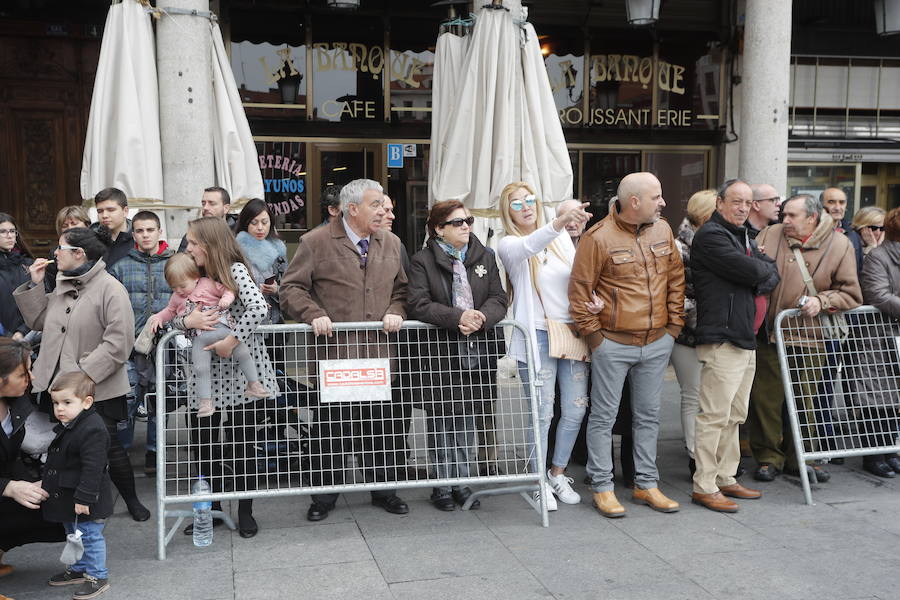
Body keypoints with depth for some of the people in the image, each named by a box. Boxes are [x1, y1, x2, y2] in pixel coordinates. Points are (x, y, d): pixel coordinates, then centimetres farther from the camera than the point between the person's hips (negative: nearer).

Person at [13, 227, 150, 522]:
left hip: (97, 389, -6)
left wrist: (84, 375, -22)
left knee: (107, 445, 1)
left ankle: (132, 500, 20)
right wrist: (35, 285, 3)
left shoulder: (110, 289, -14)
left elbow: (118, 342, -20)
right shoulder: (61, 285, 11)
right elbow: (39, 321, 13)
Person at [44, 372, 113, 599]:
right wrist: (48, 482, 25)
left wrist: (84, 498, -27)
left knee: (90, 536, 2)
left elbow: (92, 468, -28)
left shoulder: (92, 430, -26)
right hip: (67, 497, 10)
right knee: (73, 534, 23)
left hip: (85, 501, -10)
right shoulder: (65, 427, 6)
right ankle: (78, 569, 39)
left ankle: (97, 576, 15)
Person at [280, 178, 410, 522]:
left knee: (384, 424, 10)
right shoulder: (316, 242, -2)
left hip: (379, 354, 4)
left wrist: (395, 312, 0)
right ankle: (325, 495, 21)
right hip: (333, 353, -4)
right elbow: (292, 288, -1)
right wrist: (314, 314, -16)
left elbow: (401, 289, 19)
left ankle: (383, 489, 27)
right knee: (330, 428, 6)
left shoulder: (391, 244, 13)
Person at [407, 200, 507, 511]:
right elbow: (418, 304, -14)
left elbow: (498, 299, 3)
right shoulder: (423, 261, -3)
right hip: (439, 351, -3)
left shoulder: (484, 258, 10)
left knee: (467, 419, 10)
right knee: (441, 421, 3)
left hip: (476, 351, 4)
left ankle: (462, 482, 20)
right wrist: (458, 317, -24)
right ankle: (443, 485, 14)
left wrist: (482, 317, -19)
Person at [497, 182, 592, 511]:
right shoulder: (509, 245, -4)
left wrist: (593, 299, -7)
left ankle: (558, 473, 28)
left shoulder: (561, 238, 9)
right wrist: (559, 221, -46)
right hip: (537, 335, -4)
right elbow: (528, 247, -28)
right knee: (542, 413, 0)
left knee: (576, 409, 8)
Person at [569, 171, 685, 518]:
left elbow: (676, 279, 13)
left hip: (657, 343, 6)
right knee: (604, 416, 3)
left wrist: (674, 324, 8)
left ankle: (646, 485, 25)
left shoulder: (663, 231, 5)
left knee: (648, 415, 14)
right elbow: (579, 290, -9)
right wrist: (593, 334, -9)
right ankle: (602, 487, 14)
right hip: (613, 344, -5)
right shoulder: (599, 238, -12)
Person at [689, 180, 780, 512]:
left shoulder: (743, 236, 20)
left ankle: (725, 478, 24)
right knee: (714, 416, -8)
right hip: (721, 338, -10)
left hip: (745, 339, 10)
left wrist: (760, 280, -9)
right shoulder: (711, 236, -10)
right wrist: (764, 268, 4)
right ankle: (704, 486, -1)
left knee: (734, 416, 15)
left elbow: (771, 275, 12)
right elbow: (751, 272, -18)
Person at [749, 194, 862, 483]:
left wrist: (822, 301, -12)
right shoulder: (770, 235, 4)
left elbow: (851, 294, 4)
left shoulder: (839, 245, 1)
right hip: (769, 336, 0)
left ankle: (798, 459, 27)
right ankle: (769, 457, 16)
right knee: (766, 398, 2)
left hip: (810, 338, 0)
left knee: (804, 400, 11)